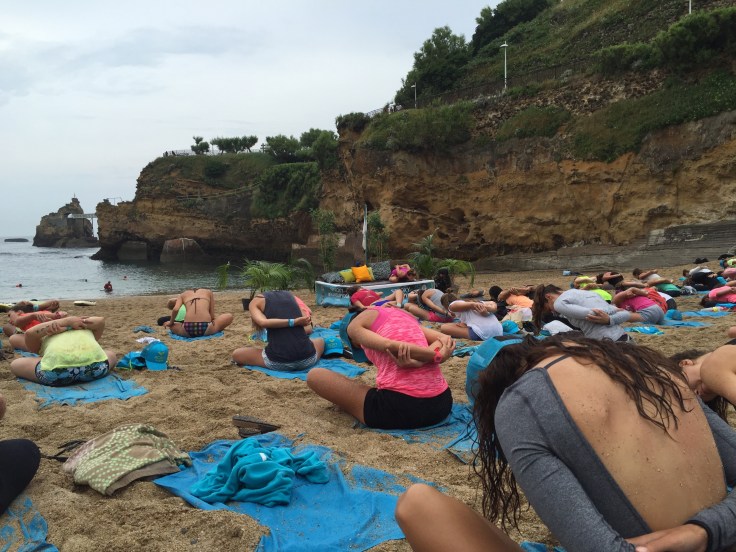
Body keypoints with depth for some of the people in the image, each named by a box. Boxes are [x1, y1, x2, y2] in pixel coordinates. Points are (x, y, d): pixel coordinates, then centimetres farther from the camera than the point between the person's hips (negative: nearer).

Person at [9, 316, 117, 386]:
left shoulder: (46, 337, 30)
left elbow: (29, 333, 10)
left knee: (14, 365, 28)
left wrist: (66, 321, 11)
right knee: (111, 355, 38)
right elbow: (100, 321, 14)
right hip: (95, 367, 1)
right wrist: (68, 322, 18)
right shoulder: (84, 328, 33)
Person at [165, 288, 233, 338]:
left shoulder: (182, 295, 24)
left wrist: (171, 323, 18)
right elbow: (212, 315, 15)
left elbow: (175, 309, 3)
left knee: (171, 326, 36)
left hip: (187, 330, 2)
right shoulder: (208, 292, 23)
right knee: (229, 316, 24)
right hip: (206, 329, -1)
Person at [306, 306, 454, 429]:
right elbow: (446, 341, 10)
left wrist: (436, 355, -2)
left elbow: (392, 346, -11)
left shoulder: (354, 324, 9)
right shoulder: (405, 315, 25)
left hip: (398, 407, -6)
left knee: (315, 375, 14)